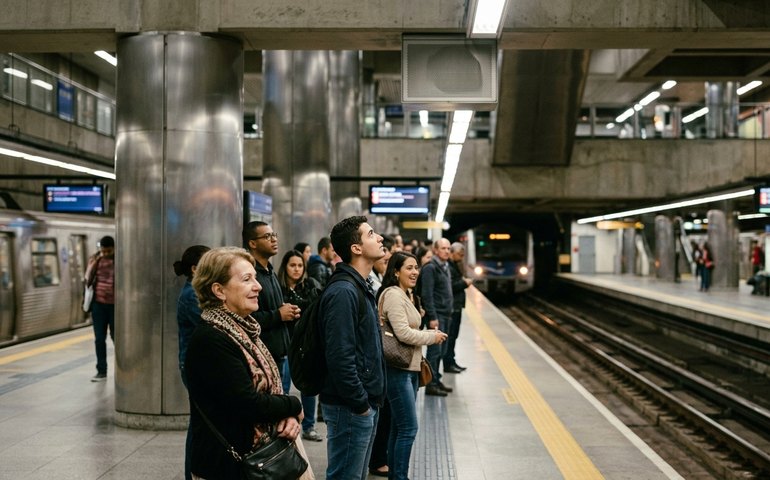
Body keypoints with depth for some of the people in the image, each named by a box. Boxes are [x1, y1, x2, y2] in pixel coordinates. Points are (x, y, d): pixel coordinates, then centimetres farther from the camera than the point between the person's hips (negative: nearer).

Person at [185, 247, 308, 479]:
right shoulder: (209, 340, -22)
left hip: (259, 457, 8)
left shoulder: (243, 330, 7)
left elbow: (269, 388, 10)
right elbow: (249, 404, -26)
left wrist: (288, 416, -11)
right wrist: (294, 407, -9)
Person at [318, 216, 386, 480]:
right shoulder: (343, 292, -20)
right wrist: (360, 403, -18)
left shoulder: (361, 288, 13)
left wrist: (370, 400, 15)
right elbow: (340, 358, -25)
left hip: (366, 402, 10)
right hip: (350, 407, -10)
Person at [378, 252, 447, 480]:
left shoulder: (406, 294, 16)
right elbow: (403, 333, -21)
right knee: (409, 428, -8)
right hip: (397, 369, -10)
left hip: (409, 368, 10)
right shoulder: (393, 295, -16)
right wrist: (432, 336, -9)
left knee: (399, 427, 15)